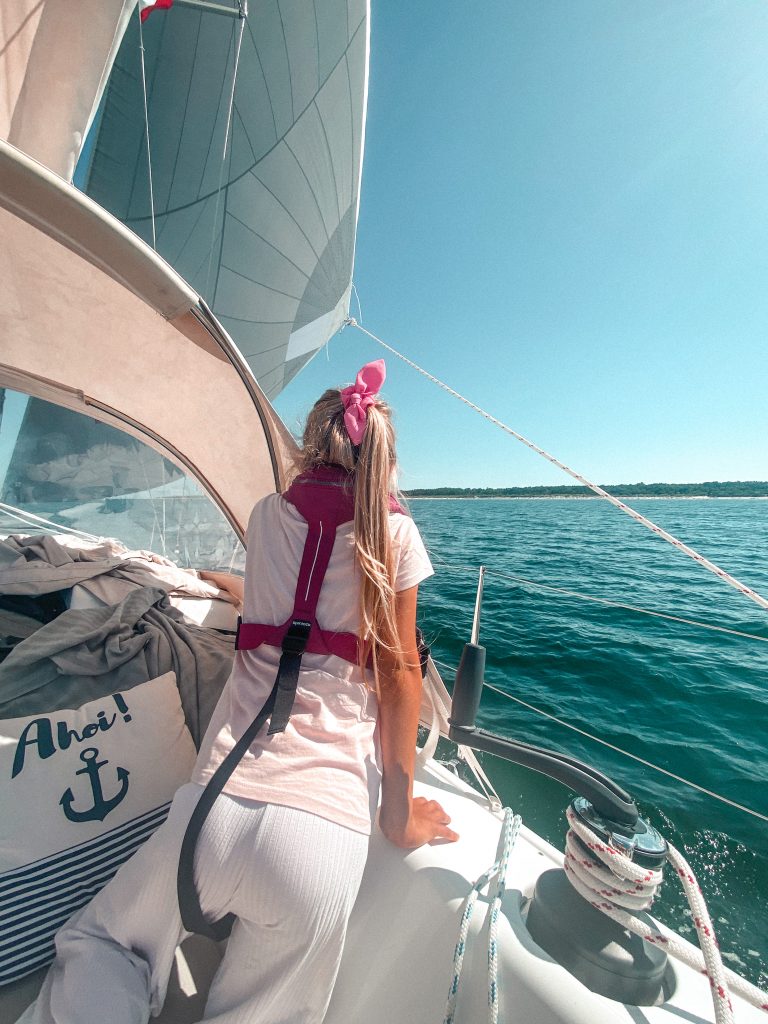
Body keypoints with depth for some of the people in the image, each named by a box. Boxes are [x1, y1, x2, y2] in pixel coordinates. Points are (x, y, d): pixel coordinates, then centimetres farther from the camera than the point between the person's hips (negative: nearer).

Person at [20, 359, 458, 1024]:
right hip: (329, 830, -1)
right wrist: (400, 816, 10)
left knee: (100, 945, 30)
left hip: (221, 802, 2)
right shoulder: (395, 533, 0)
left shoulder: (268, 515, 7)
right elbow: (399, 672, -1)